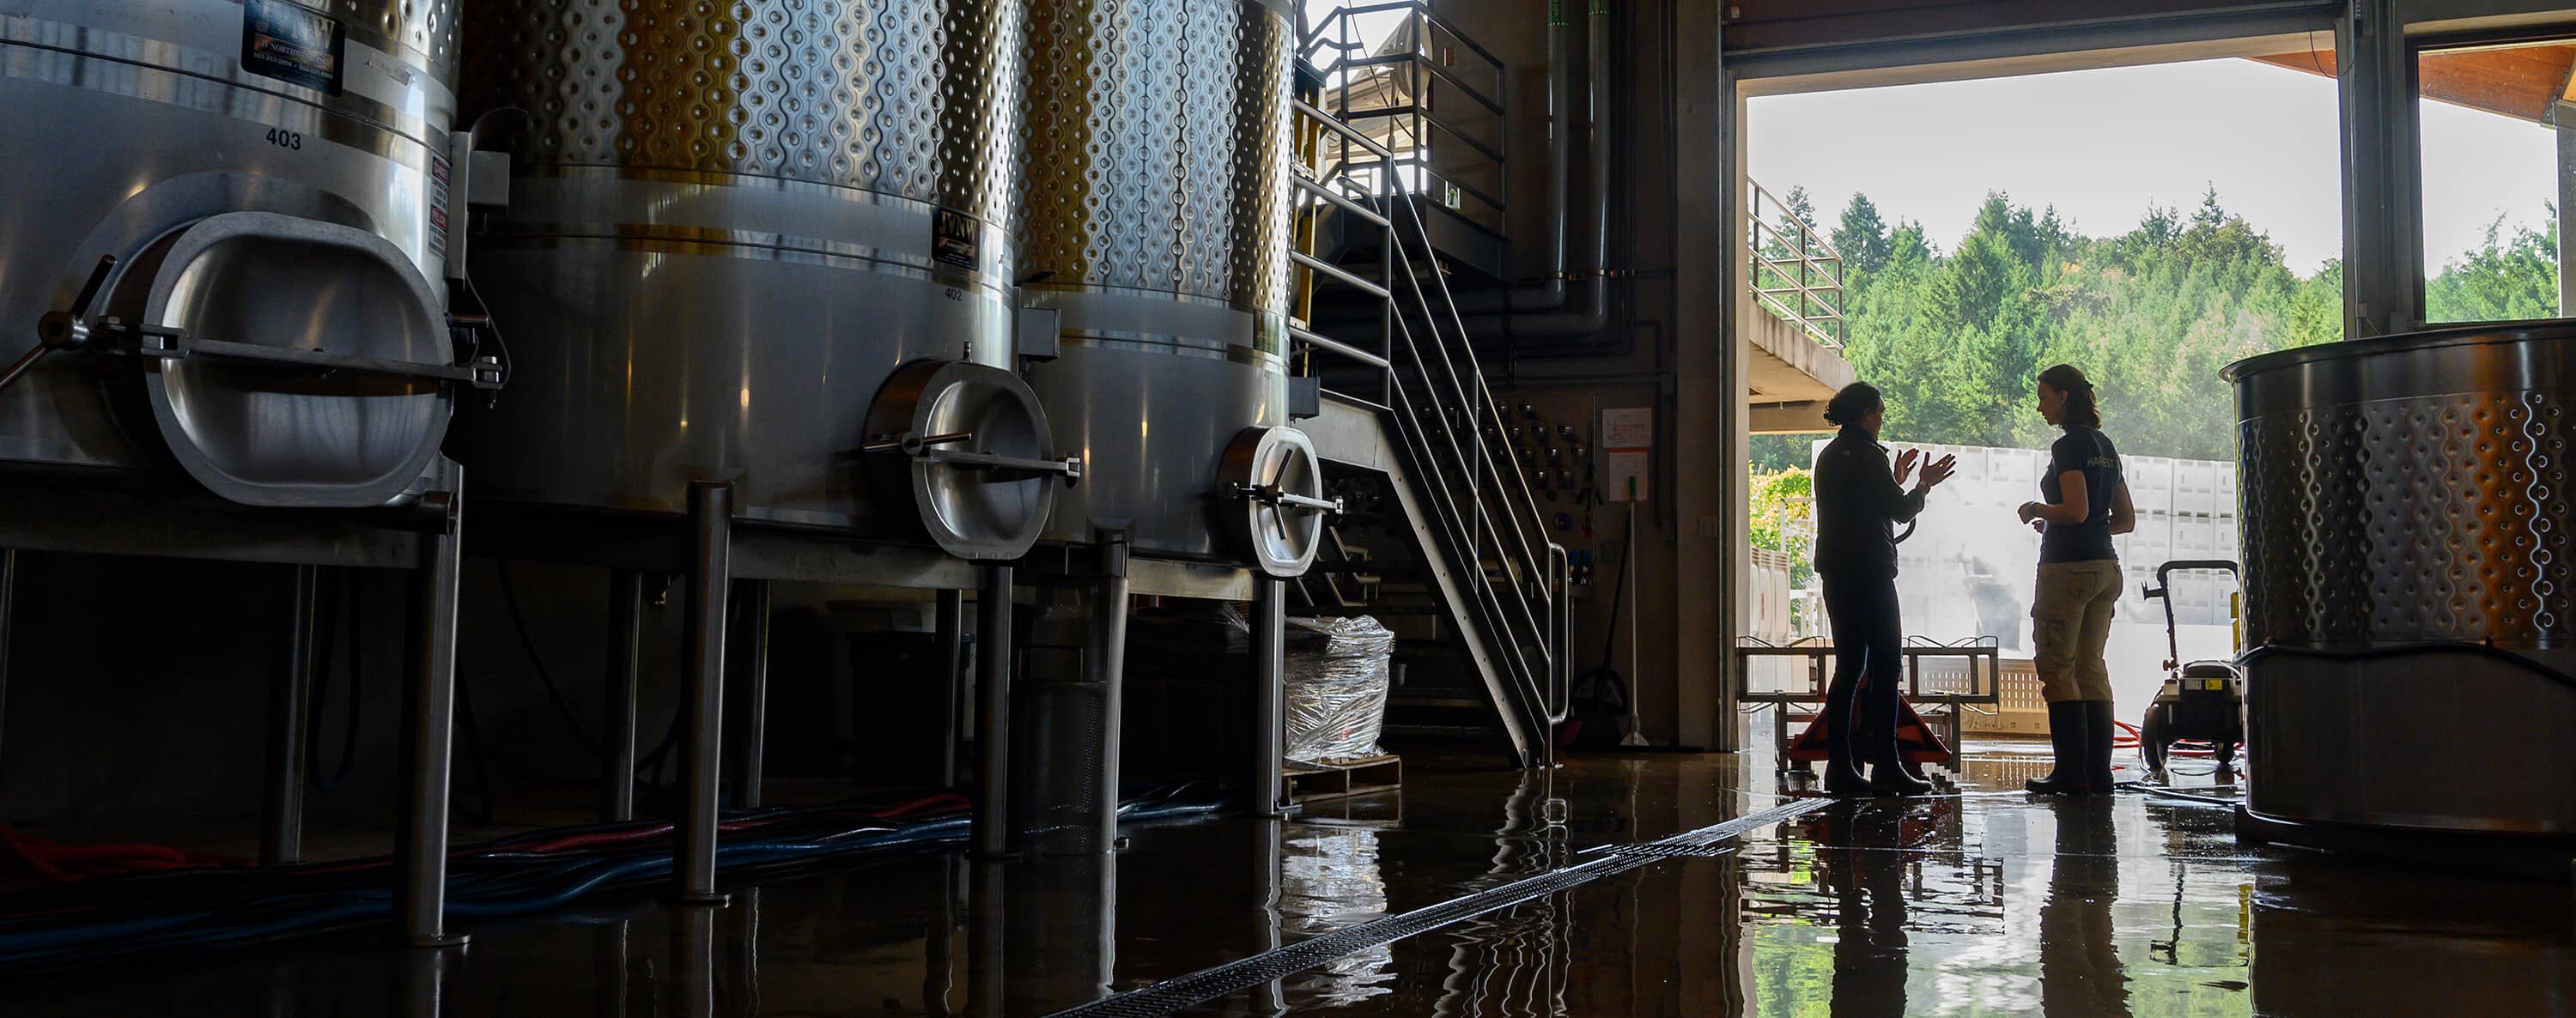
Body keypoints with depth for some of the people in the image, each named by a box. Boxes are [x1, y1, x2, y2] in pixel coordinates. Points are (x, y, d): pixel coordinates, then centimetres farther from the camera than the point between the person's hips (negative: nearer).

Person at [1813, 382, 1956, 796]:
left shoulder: (1828, 455, 15)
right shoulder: (1867, 454, -10)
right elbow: (1901, 511, -8)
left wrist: (1897, 479, 28)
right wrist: (1924, 486, 10)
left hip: (1835, 572, 9)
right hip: (1869, 572, -9)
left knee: (1849, 666, 9)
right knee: (1886, 666, -5)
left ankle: (1840, 766, 7)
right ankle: (1885, 765, -7)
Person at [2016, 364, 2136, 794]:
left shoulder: (2069, 446, -12)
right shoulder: (2106, 447, 15)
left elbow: (2076, 510, -22)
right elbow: (2126, 519, 17)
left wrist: (2037, 509, -4)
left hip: (2068, 568, -9)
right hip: (2106, 567, 9)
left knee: (2057, 669, -3)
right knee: (2092, 669, 11)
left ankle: (2071, 771, -4)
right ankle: (2098, 771, 11)